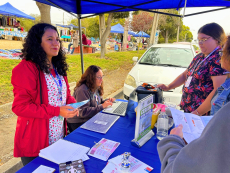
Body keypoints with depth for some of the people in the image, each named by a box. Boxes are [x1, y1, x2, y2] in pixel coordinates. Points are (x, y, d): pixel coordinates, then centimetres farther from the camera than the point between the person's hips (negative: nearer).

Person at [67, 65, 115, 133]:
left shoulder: (95, 87, 6)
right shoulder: (82, 90, -23)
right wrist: (102, 106, -25)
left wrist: (107, 101, -3)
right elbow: (83, 112, -26)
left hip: (90, 119, 8)